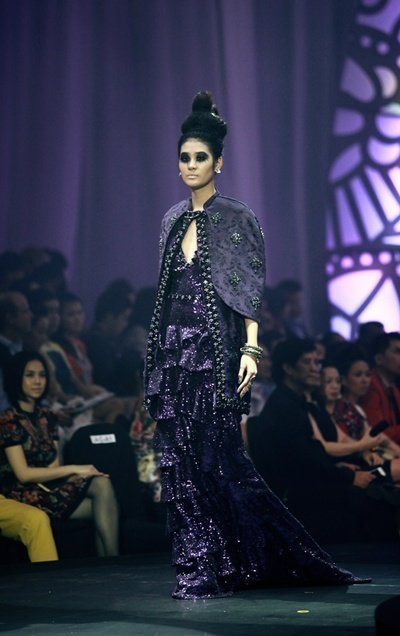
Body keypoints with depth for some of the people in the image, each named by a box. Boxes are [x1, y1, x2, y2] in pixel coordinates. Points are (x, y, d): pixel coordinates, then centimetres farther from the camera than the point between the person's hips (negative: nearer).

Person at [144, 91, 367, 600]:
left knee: (214, 458, -7)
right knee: (181, 460, 3)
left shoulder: (236, 219, -2)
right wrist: (157, 356, 14)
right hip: (173, 355, 6)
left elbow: (251, 291, -6)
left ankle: (209, 570, 2)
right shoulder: (173, 220, 15)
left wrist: (250, 349, -16)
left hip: (214, 353, -6)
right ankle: (200, 567, 8)